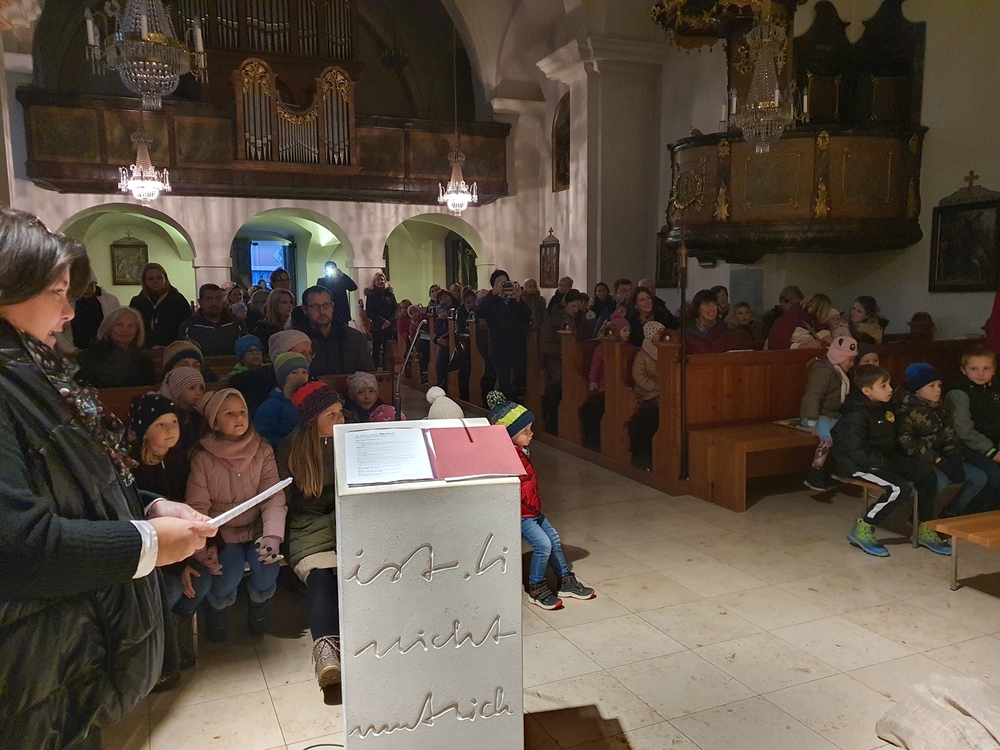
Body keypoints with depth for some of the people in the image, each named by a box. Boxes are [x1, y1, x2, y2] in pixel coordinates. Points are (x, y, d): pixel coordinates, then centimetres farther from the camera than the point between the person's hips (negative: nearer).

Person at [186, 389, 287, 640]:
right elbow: (197, 507, -11)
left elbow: (273, 498, -10)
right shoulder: (203, 458, -7)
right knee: (229, 576, -24)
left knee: (266, 572, -23)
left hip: (256, 528, 1)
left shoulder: (263, 452, -3)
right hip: (221, 532, -1)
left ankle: (258, 604, 12)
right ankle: (216, 608, 10)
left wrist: (272, 535, -26)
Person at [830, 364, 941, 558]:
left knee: (927, 475, -4)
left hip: (884, 459, 9)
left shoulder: (886, 407, 7)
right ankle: (861, 530, -13)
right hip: (856, 465, -9)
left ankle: (924, 527, 11)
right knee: (899, 488, -27)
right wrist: (887, 463, -20)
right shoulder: (856, 415, -21)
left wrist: (898, 459, 7)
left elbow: (892, 440, 23)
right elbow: (857, 453, -26)